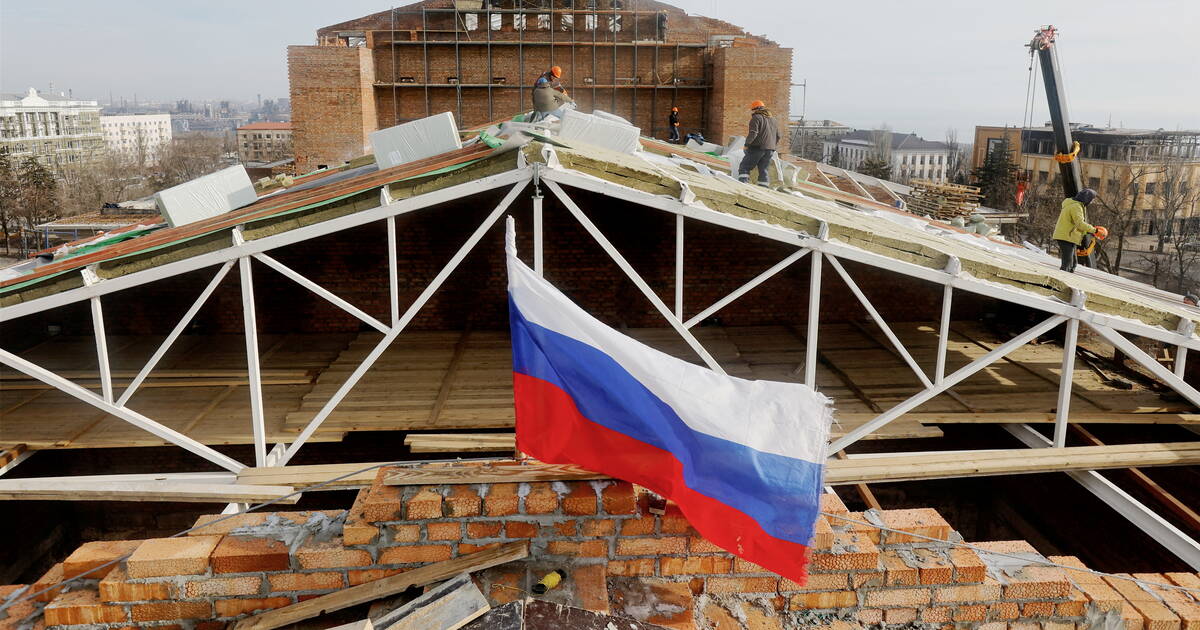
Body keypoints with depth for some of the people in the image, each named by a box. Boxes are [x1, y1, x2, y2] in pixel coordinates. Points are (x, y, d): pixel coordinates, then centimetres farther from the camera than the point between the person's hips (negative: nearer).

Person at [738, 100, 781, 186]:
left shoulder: (756, 118, -2)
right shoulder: (772, 120, 21)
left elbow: (753, 133, -15)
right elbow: (778, 137, 21)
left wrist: (746, 144, -6)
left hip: (757, 147, -7)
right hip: (770, 150, 7)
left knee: (744, 167, -3)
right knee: (764, 170, 8)